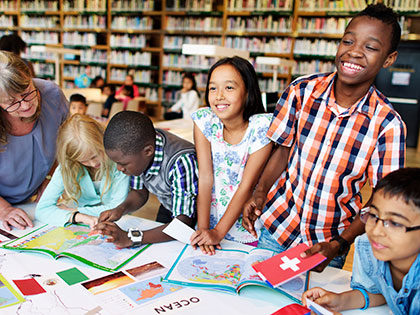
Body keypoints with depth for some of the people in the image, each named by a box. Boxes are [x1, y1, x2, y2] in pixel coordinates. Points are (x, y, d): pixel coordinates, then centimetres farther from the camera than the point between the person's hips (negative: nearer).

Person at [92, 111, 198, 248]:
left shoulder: (181, 162, -36)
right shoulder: (136, 146, -15)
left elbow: (183, 224, -36)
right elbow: (140, 192, 1)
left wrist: (130, 238, -43)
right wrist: (121, 209, -19)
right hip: (168, 209, 6)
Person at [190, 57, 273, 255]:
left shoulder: (261, 127, -19)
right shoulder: (204, 119, -11)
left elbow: (247, 185, -18)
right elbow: (205, 177, -12)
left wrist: (218, 232, -19)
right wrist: (203, 229, -16)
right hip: (211, 218, 2)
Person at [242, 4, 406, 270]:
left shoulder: (388, 125, -17)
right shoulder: (301, 91, -12)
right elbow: (283, 148, 0)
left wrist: (338, 245, -21)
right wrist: (260, 194, -13)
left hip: (330, 241, -1)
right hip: (277, 225, 2)